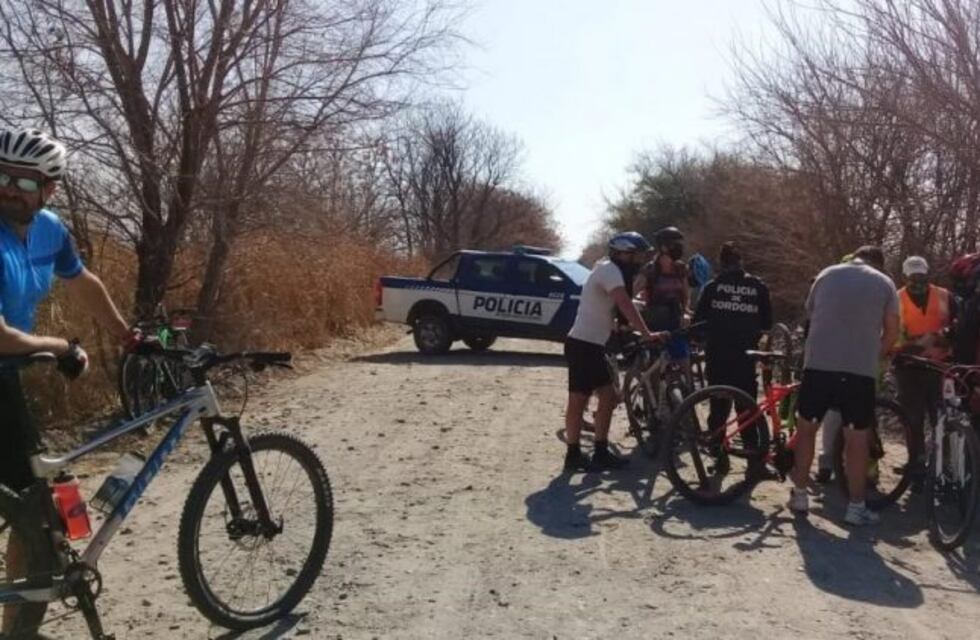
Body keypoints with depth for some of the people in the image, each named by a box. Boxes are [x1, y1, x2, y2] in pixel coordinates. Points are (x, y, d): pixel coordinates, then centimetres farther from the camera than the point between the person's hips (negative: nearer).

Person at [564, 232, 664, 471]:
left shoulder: (609, 269, 17)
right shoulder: (610, 270, -14)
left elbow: (619, 308, 22)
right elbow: (626, 305, -26)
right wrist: (647, 334, -30)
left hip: (593, 344, 10)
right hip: (583, 344, -10)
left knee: (608, 397, 11)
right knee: (578, 401, -3)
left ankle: (601, 453, 16)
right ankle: (574, 455, 5)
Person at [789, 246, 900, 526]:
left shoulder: (827, 274, 12)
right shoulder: (885, 283, 7)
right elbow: (892, 333, 5)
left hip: (818, 363, 2)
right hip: (860, 369, -2)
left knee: (806, 428, 14)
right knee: (857, 439, 6)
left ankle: (799, 495, 18)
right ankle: (857, 507, 10)